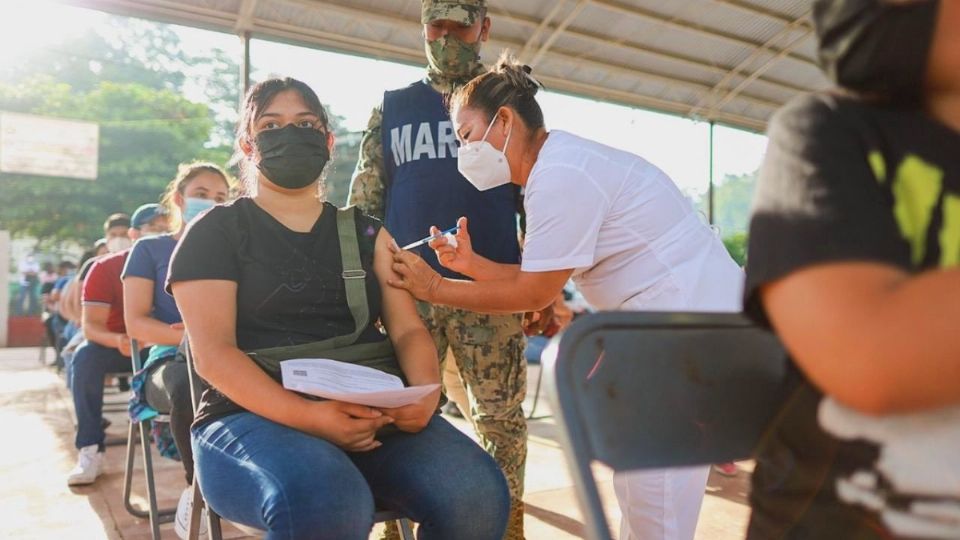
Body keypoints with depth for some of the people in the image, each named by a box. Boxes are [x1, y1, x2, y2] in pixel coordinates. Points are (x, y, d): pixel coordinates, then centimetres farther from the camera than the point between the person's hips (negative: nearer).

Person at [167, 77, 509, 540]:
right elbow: (213, 353, -5)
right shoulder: (215, 233, 8)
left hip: (372, 413, 4)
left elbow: (408, 330, 10)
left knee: (479, 497, -24)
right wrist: (308, 416, -21)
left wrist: (425, 393, -13)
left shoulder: (366, 233, 19)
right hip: (257, 418, -3)